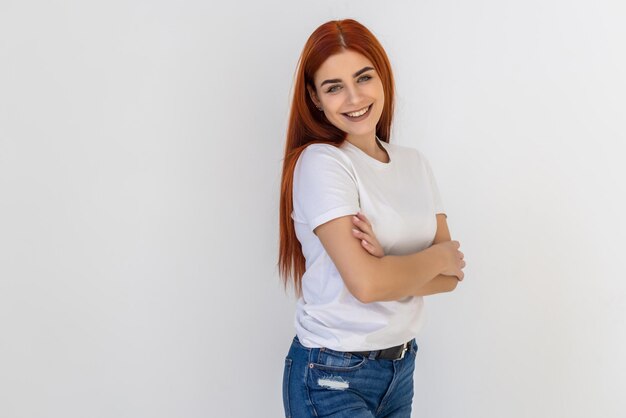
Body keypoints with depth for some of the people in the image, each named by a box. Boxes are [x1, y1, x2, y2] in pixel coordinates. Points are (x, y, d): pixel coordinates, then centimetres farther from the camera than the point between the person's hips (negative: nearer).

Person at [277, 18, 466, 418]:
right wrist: (436, 257, -8)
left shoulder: (415, 163, 5)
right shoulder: (320, 161, -14)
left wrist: (391, 267, -18)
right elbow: (365, 283, -24)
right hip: (332, 378, -6)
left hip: (401, 368, 6)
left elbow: (451, 275, 0)